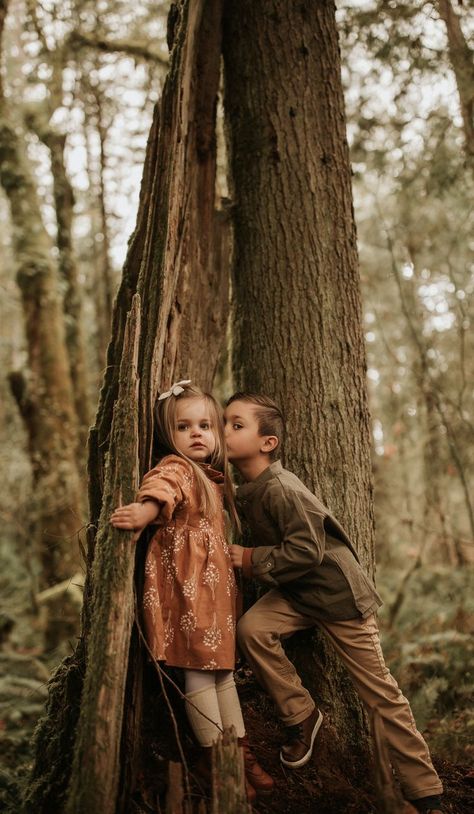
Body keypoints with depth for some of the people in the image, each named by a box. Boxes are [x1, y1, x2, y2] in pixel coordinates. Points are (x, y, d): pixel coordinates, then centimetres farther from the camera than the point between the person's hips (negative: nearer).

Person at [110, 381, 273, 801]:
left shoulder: (213, 477, 16)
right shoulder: (175, 468, -10)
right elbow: (161, 487, -34)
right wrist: (147, 509, -51)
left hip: (215, 581, 9)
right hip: (185, 580, -9)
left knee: (222, 664, 14)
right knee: (198, 666, -2)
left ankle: (240, 751, 23)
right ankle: (213, 756, 10)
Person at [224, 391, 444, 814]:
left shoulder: (281, 488, -26)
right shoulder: (245, 492, 1)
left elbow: (306, 551, -28)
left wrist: (250, 560, -20)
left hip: (337, 592, -7)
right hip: (296, 592, 7)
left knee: (380, 691, 0)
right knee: (251, 627, -18)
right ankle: (301, 715, 4)